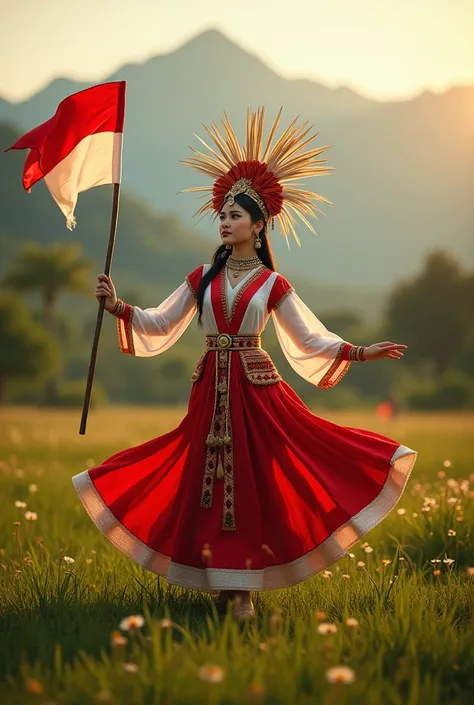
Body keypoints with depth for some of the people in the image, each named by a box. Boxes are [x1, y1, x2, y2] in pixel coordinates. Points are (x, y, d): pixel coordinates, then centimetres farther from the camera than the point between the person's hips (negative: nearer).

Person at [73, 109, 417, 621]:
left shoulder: (272, 285, 1)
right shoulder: (202, 279, 9)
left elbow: (309, 338, 3)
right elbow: (160, 324, 8)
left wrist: (359, 352, -5)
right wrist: (118, 307, -5)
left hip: (257, 387, -3)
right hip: (212, 389, 3)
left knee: (253, 479, -5)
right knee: (211, 479, 3)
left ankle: (244, 586, 3)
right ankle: (223, 579, 14)